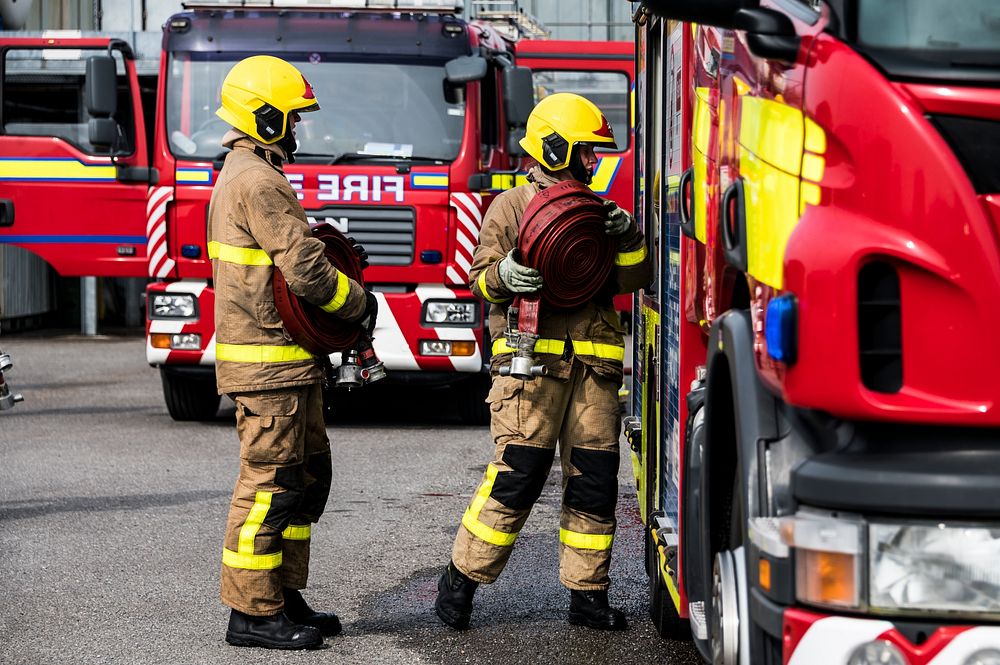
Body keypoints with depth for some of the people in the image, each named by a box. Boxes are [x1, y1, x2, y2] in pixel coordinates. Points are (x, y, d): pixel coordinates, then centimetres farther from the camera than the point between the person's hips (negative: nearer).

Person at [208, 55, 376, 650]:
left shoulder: (241, 175, 19)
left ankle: (284, 597, 20)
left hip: (287, 360, 11)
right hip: (268, 361, -11)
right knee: (270, 482, -6)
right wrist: (359, 302, -6)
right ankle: (253, 613, -2)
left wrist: (336, 256, 14)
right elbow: (305, 272, -20)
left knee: (308, 476, 14)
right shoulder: (259, 182, -16)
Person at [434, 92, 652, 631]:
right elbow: (481, 276, 2)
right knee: (517, 474, -10)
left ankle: (586, 595, 11)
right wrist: (504, 276, -20)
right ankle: (461, 579, 1)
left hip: (593, 364, 5)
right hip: (531, 357, -5)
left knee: (595, 480, 3)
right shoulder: (511, 207, 6)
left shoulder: (597, 210, 20)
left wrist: (628, 238, -5)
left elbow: (633, 279, 13)